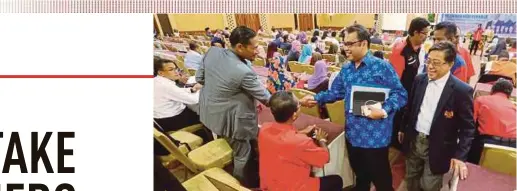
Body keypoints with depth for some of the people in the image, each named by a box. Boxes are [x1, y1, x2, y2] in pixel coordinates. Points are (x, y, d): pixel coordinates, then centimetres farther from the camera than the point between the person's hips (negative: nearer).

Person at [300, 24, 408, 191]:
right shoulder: (346, 69, 8)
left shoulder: (381, 67, -13)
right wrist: (315, 98, -1)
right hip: (353, 134, 6)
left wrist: (384, 111, -30)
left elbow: (400, 94, -15)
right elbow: (336, 92, 14)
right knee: (360, 175, 25)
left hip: (374, 136, -6)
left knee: (380, 178, 11)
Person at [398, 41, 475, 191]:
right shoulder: (419, 80, -2)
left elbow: (467, 127, -13)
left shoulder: (461, 90, -18)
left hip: (437, 149, -4)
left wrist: (460, 155, -17)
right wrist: (404, 128, 17)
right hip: (413, 141, 5)